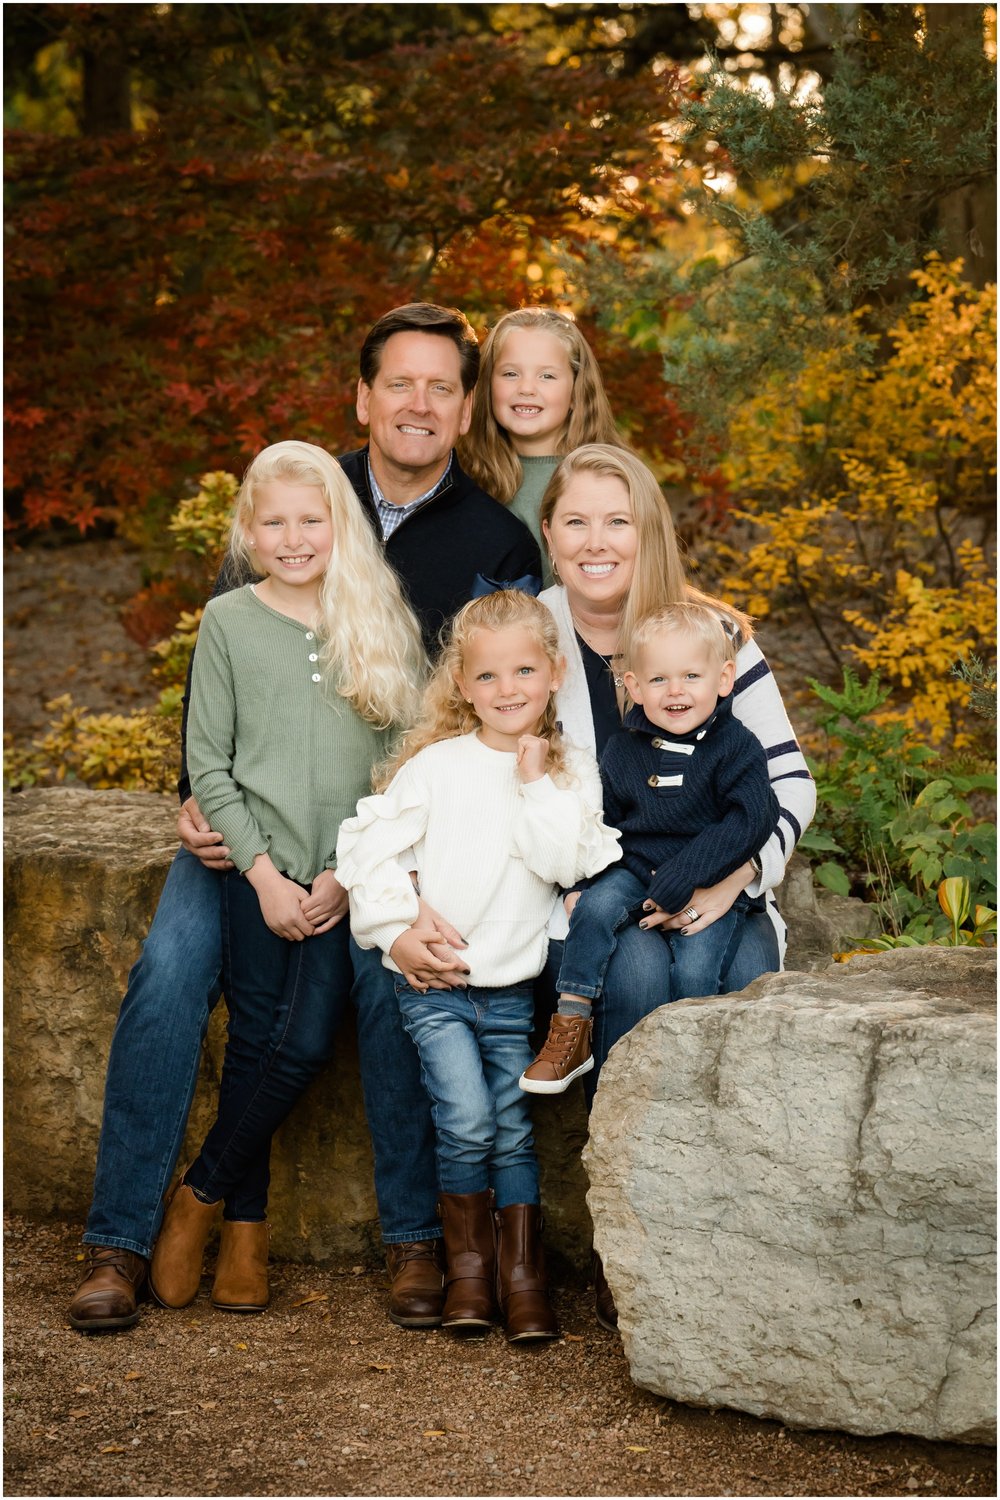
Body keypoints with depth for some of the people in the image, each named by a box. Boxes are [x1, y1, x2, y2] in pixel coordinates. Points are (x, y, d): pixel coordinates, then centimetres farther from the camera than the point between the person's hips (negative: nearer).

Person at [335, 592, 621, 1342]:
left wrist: (537, 784, -13)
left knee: (514, 1131, 2)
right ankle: (467, 1260, 5)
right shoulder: (437, 765, -2)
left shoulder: (573, 772, 3)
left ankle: (523, 1272, 13)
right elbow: (368, 842, -3)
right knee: (467, 1124, -13)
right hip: (435, 981, -2)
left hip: (513, 985, 2)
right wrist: (396, 927, -8)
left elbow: (566, 862, -11)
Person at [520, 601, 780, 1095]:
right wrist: (579, 882, 1)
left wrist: (679, 883, -23)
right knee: (595, 907, -27)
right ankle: (570, 1035, -21)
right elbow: (601, 822, 17)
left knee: (695, 971, -26)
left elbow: (750, 822, -17)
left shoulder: (736, 747, -7)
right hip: (637, 871, 3)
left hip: (714, 885, -3)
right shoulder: (624, 749, 6)